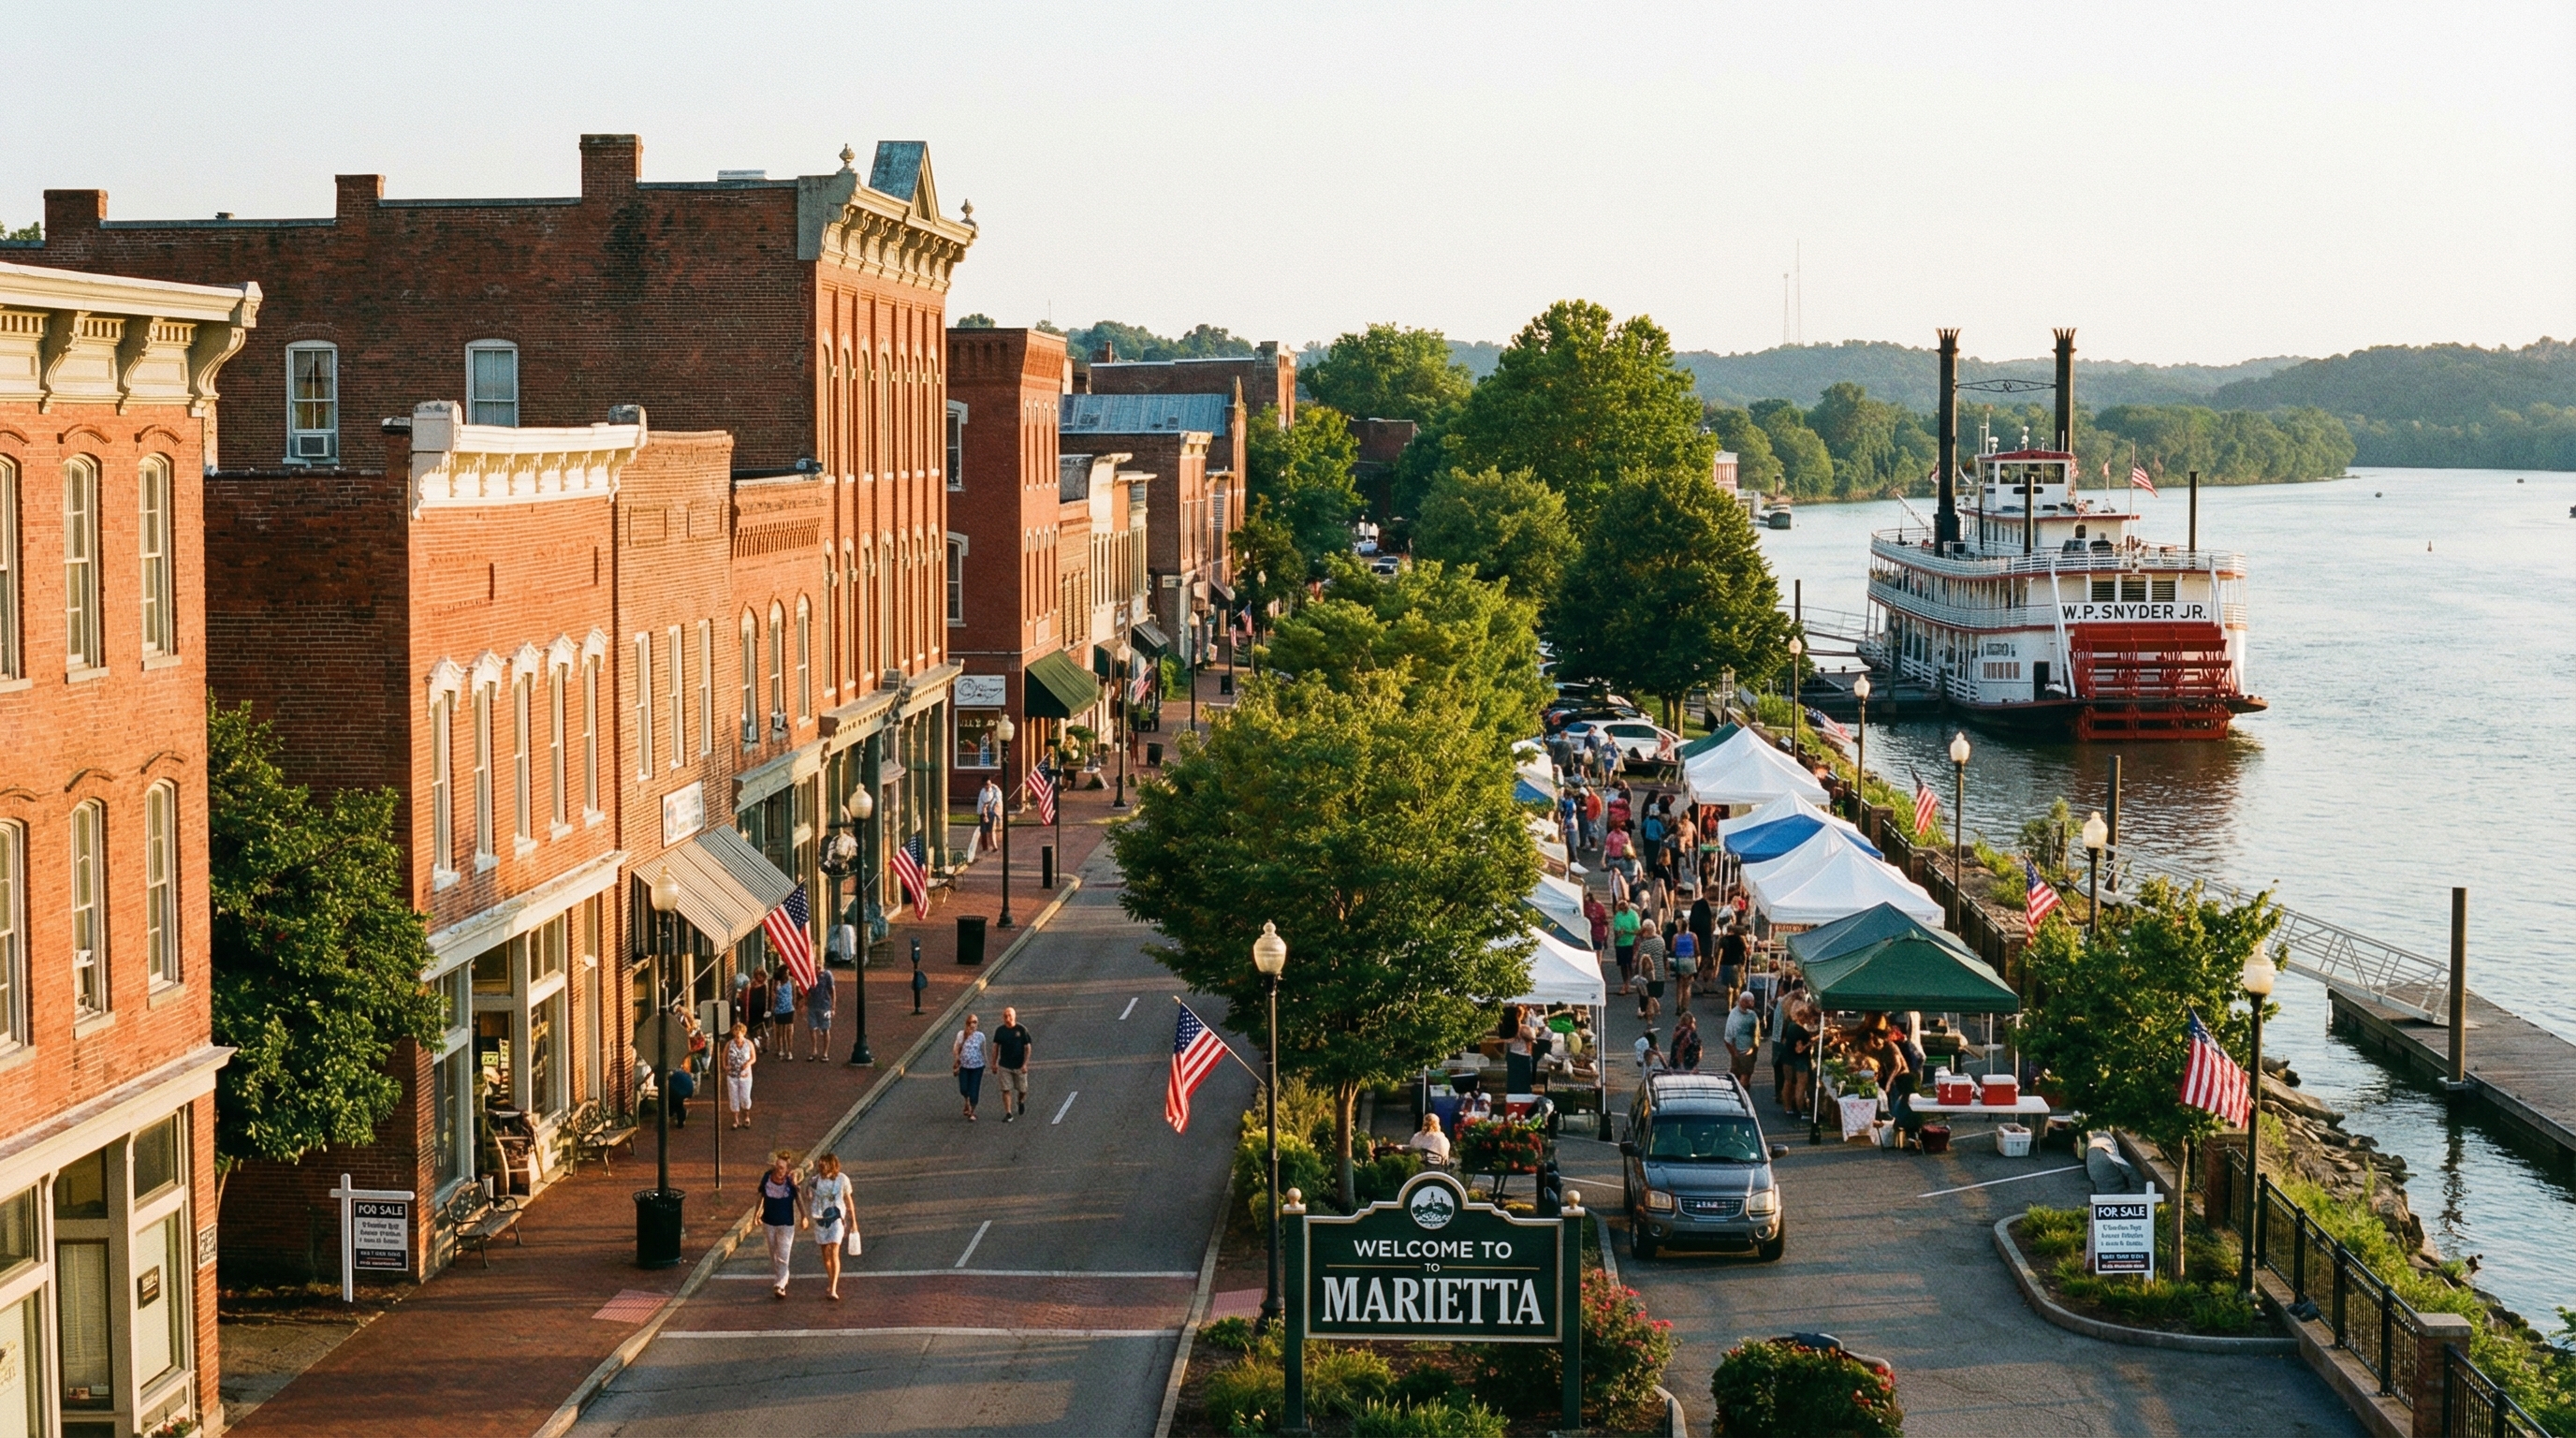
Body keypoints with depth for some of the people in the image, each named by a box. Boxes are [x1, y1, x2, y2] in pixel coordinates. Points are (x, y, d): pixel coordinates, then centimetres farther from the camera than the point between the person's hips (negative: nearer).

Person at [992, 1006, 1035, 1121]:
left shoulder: (1022, 1030, -9)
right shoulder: (1000, 1031, -1)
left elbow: (1028, 1047, -6)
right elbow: (996, 1047, 9)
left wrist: (1025, 1064, -12)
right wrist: (994, 1063, 6)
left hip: (1019, 1066, -1)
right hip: (1004, 1066, 1)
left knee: (1022, 1089, 9)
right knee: (1006, 1090, -3)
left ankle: (1021, 1102, 42)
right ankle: (1008, 1114, 2)